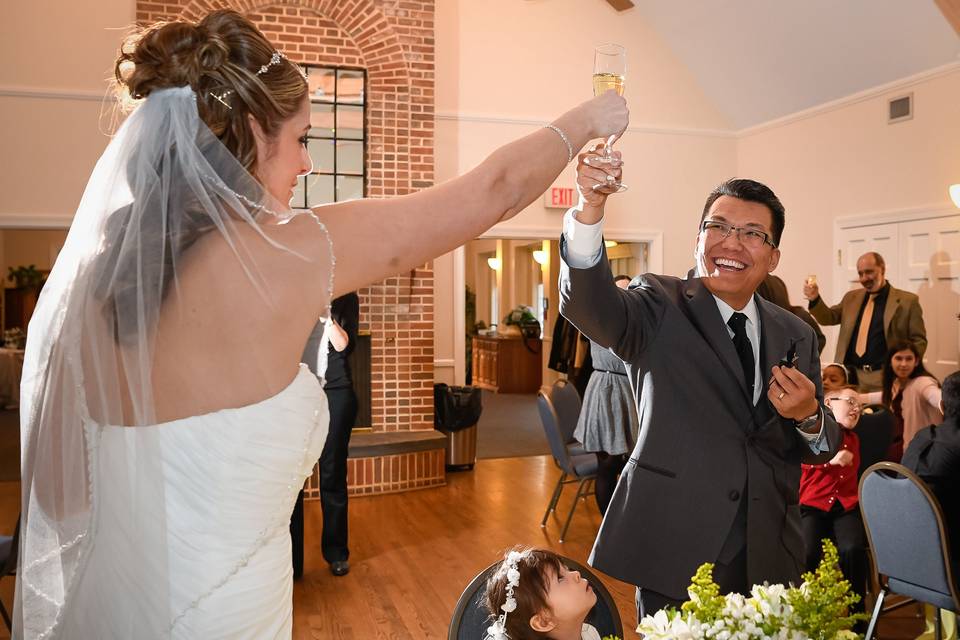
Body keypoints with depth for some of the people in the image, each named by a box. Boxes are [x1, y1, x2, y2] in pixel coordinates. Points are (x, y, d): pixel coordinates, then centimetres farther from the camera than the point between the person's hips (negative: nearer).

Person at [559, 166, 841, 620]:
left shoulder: (795, 336, 6)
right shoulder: (662, 307, -7)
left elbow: (823, 450, 10)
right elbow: (591, 305, -29)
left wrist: (808, 417, -14)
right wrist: (591, 208, -45)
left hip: (769, 558, 4)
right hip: (674, 551, -4)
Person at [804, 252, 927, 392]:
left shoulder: (907, 301, 2)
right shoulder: (852, 297, 15)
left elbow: (918, 340, 2)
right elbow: (829, 317, 14)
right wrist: (815, 299, -4)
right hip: (850, 375, 4)